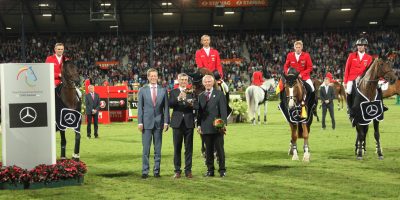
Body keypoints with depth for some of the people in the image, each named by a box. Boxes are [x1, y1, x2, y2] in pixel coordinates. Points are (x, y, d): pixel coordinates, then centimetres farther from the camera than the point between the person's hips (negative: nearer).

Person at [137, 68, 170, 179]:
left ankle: (156, 171, 11)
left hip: (159, 122, 1)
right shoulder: (142, 90, 4)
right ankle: (145, 171, 2)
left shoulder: (163, 90, 6)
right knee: (146, 149, -2)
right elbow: (140, 107, 3)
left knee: (158, 149, 5)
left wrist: (166, 122, -2)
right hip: (147, 122, -1)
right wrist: (140, 122, -5)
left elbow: (166, 107, 6)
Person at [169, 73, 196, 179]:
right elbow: (170, 104, -10)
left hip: (189, 122, 1)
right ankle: (177, 170, 7)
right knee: (177, 148, 2)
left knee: (189, 148, 2)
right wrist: (178, 98, -26)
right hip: (177, 122, -1)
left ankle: (188, 170, 7)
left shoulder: (191, 92, 9)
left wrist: (192, 104, -23)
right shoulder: (173, 92, 7)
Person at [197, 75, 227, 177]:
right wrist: (199, 125, 5)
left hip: (217, 126, -3)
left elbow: (223, 110, -2)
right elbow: (199, 111, 14)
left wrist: (223, 123, -11)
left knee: (220, 149, 0)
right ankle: (210, 170, 13)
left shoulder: (219, 94, 2)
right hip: (206, 127, 3)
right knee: (208, 150, 6)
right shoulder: (201, 96, 13)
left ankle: (222, 170, 7)